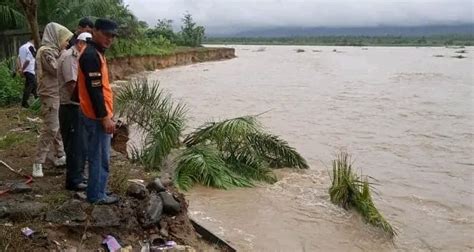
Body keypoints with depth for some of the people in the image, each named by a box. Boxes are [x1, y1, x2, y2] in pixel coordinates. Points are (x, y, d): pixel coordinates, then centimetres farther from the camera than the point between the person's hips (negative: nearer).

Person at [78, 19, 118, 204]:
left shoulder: (95, 53, 15)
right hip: (97, 116, -10)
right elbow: (94, 90, -23)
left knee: (99, 156, 16)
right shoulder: (91, 55, -18)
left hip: (97, 114, 10)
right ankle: (97, 195, 10)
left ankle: (97, 192, 26)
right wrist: (105, 117, -21)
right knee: (99, 157, -1)